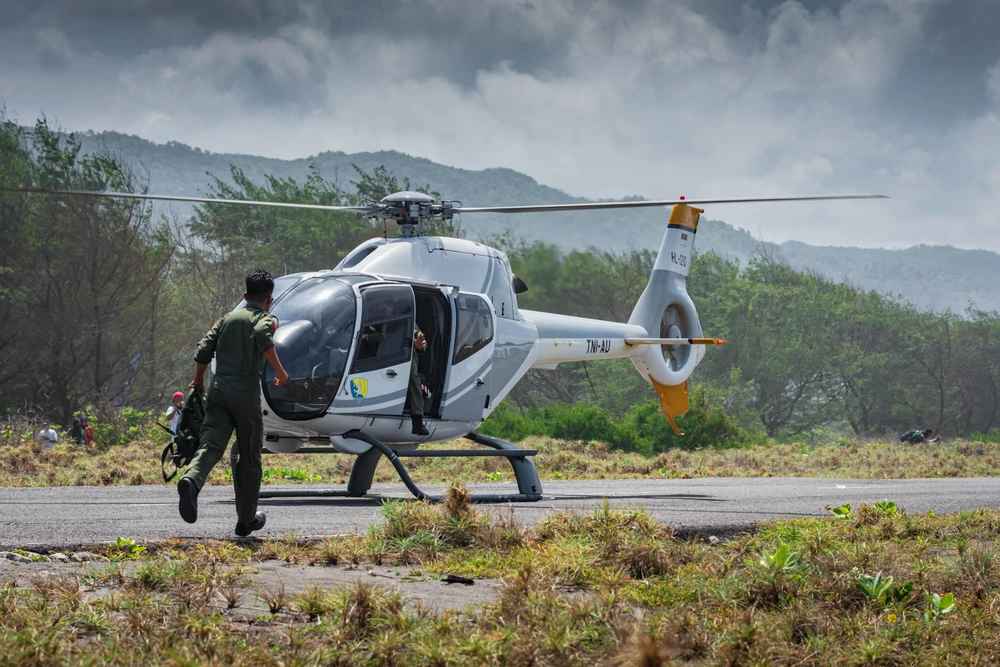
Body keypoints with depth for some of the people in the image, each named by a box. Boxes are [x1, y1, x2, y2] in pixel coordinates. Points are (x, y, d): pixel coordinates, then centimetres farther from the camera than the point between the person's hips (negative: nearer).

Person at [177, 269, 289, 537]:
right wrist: (279, 371, -12)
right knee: (249, 457, 10)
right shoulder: (267, 319, 4)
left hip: (219, 390, 4)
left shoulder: (227, 318, 19)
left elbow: (203, 351, 11)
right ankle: (247, 520, 17)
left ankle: (191, 480, -42)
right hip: (246, 394, -3)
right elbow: (262, 336, -20)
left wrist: (198, 382, 26)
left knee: (211, 445, -9)